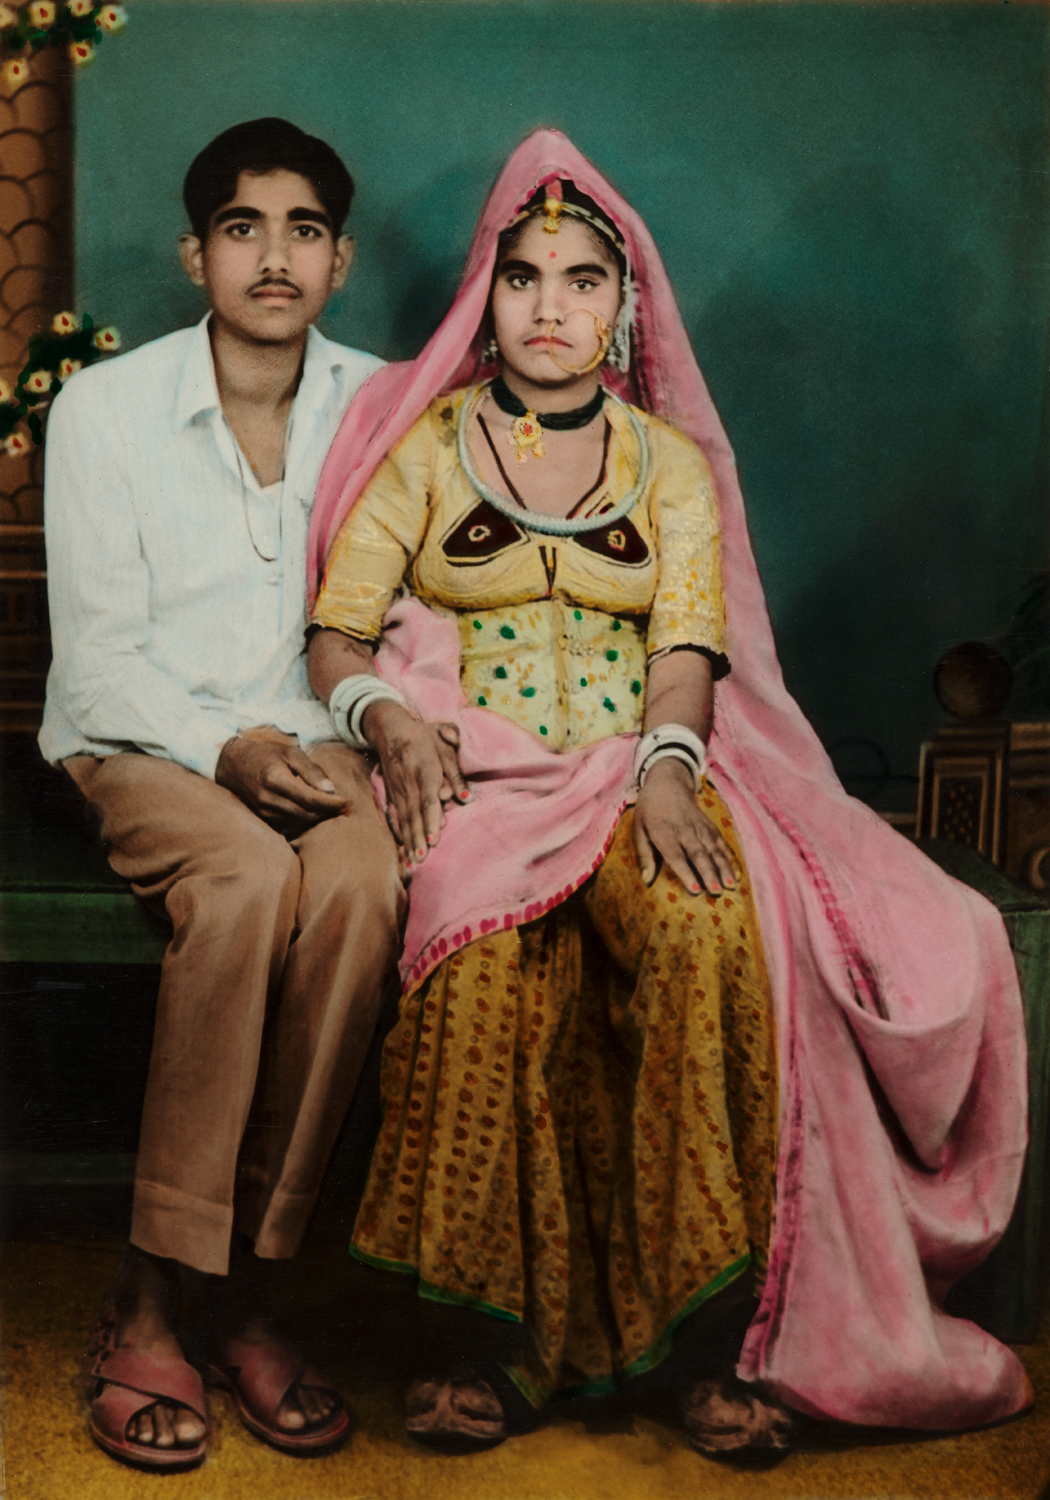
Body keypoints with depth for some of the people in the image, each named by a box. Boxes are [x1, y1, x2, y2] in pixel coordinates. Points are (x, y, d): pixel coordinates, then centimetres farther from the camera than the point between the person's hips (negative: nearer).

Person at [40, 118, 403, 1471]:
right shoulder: (104, 409, -1)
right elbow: (98, 656, -5)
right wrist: (225, 749, -21)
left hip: (303, 737, 2)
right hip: (139, 742, -2)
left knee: (363, 882, -33)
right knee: (248, 878, -36)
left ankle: (242, 1287, -21)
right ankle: (142, 1308, -24)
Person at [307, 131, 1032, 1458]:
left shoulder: (673, 462, 17)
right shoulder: (423, 445, 13)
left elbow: (688, 644, 3)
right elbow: (337, 632, 6)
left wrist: (666, 764, -18)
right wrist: (384, 716, -16)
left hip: (642, 774, 1)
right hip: (475, 781, -1)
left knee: (711, 933, -32)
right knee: (487, 956, -34)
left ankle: (715, 1317, -24)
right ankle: (493, 1323, -23)